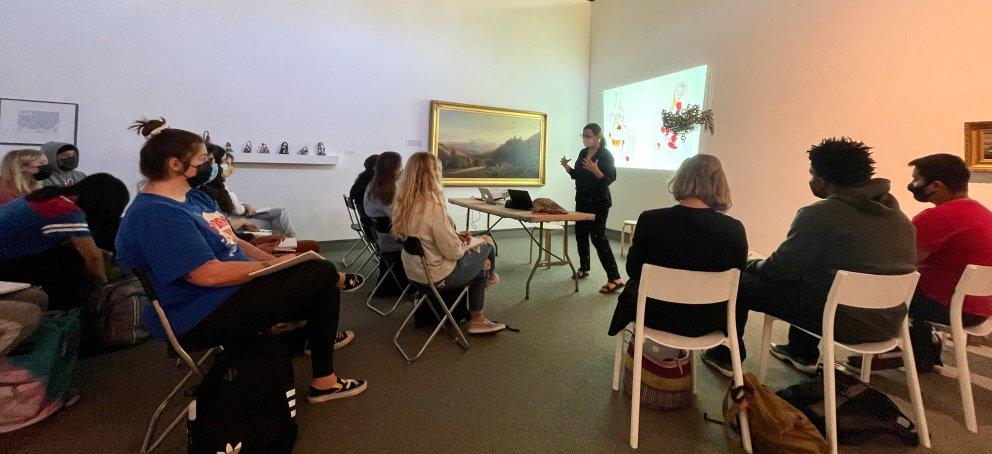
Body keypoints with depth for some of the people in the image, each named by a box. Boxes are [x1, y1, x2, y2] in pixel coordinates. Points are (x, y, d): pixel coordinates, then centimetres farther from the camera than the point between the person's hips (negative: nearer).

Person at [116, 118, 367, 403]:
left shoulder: (193, 197, 10)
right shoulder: (156, 216, -22)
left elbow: (229, 242, 13)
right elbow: (209, 274, -28)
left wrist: (274, 260, 0)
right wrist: (272, 267, -17)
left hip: (237, 289, 11)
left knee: (324, 291, 8)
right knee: (320, 272, -17)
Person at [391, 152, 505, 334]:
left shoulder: (402, 203, -3)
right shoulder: (433, 207, -29)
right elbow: (453, 252, -24)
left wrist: (455, 236, 5)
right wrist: (466, 243, -2)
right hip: (436, 276, -8)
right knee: (486, 247, 12)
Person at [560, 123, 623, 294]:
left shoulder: (605, 155, -12)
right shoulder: (583, 153, 9)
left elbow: (609, 179, -19)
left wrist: (596, 171, -34)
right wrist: (567, 167, 0)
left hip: (599, 202, -8)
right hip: (582, 199, 8)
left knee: (598, 237, -12)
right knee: (580, 234, 15)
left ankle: (614, 279, -10)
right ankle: (584, 268, 34)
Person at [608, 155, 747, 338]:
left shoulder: (650, 220, -23)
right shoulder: (735, 230, -18)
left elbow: (633, 271, -9)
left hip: (654, 316, -2)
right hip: (707, 323, 3)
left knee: (632, 288, 31)